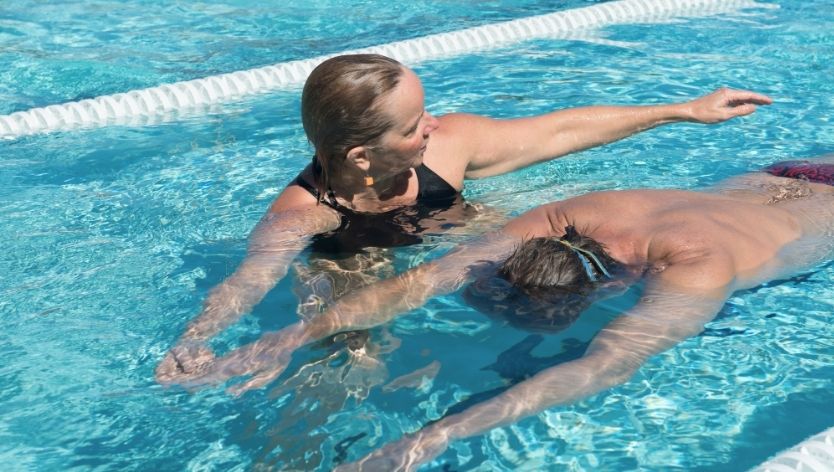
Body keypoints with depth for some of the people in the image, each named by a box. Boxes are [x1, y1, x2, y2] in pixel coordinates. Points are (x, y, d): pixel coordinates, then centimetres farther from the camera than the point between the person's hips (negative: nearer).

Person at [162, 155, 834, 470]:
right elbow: (431, 275, -44)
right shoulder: (561, 221, -37)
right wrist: (298, 333, -55)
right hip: (763, 180, 5)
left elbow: (607, 366, -64)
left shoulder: (695, 271, -52)